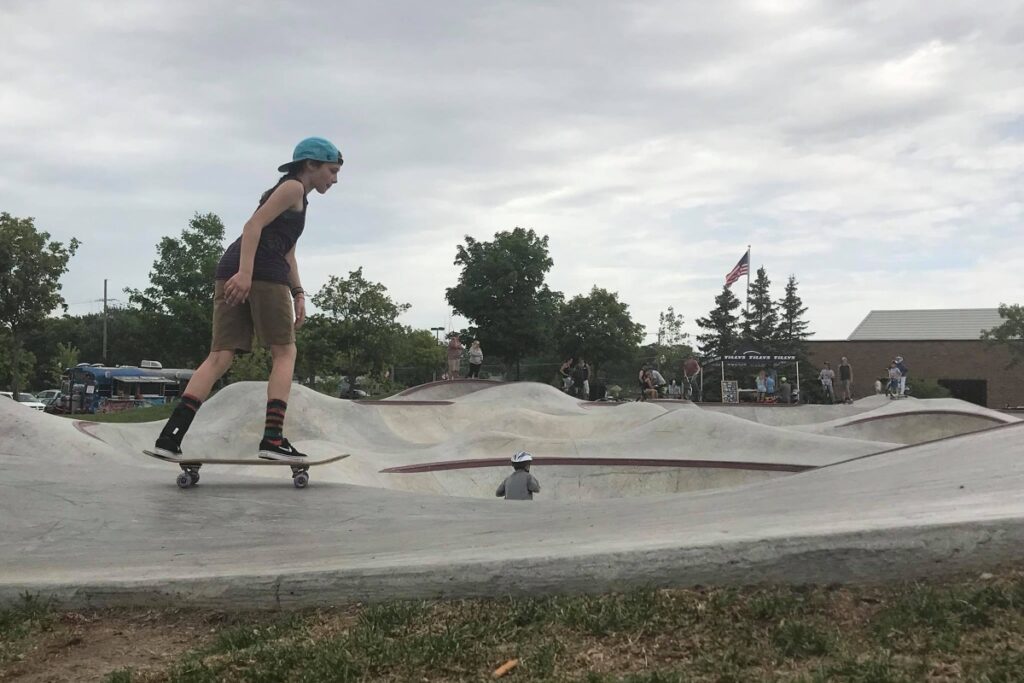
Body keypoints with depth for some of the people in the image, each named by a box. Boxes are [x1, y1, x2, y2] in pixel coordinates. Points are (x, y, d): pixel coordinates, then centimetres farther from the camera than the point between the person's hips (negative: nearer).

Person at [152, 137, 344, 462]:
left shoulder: (291, 194, 33)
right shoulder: (293, 187, 4)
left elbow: (288, 252, 30)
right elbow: (254, 224, -10)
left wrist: (298, 293, 18)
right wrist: (246, 272, -22)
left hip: (232, 271, 8)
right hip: (262, 270, -8)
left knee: (220, 357, 1)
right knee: (285, 352, -1)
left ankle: (170, 436, -10)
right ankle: (273, 438, -9)